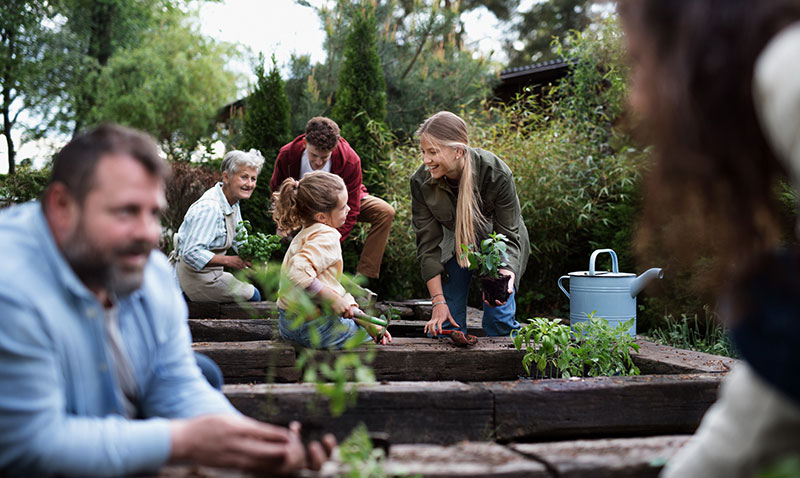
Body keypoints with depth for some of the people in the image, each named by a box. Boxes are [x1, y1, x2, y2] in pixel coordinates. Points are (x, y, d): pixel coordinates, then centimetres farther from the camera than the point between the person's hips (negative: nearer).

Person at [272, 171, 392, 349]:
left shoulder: (306, 234, 14)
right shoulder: (327, 237, -17)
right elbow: (298, 274, -33)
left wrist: (357, 314, 6)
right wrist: (333, 299, -24)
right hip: (316, 330, -9)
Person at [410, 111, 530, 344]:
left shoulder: (496, 174, -31)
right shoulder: (420, 182, -24)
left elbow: (509, 236, -23)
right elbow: (428, 245, -18)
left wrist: (506, 272, -44)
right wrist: (438, 301, -23)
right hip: (455, 244, 2)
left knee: (499, 319, -13)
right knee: (445, 323, -8)